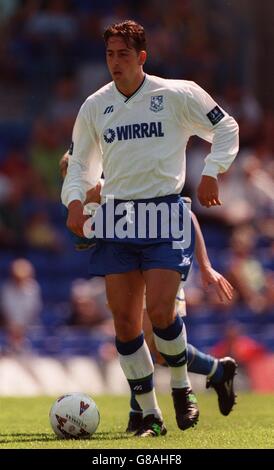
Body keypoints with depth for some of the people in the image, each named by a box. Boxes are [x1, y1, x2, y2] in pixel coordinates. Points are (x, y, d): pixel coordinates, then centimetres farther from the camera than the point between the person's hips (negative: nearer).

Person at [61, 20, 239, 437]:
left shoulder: (176, 95, -2)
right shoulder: (94, 106, 8)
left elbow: (226, 128, 8)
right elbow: (80, 162, 18)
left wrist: (211, 172, -5)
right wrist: (74, 199, 0)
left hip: (164, 214, -4)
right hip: (116, 217, 4)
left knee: (160, 311, -16)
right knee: (124, 320, -2)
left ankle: (181, 387, 12)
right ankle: (149, 415, 7)